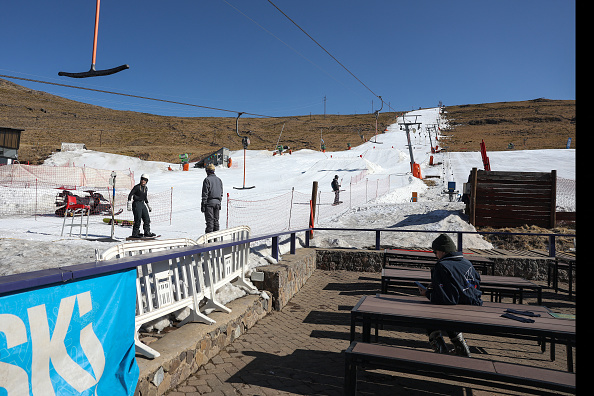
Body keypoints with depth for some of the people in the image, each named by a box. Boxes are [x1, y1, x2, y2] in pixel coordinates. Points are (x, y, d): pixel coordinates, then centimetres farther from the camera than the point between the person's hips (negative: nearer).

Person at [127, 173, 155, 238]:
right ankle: (135, 234, -1)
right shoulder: (136, 187, -8)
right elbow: (130, 195, -11)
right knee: (138, 219, -9)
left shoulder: (146, 188, 12)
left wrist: (148, 206, 23)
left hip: (143, 204, 7)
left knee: (147, 218, 5)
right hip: (136, 204, -7)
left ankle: (147, 232, 13)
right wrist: (129, 204, -18)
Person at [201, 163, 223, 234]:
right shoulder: (219, 180, 13)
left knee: (209, 220, -4)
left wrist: (203, 204, -8)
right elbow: (221, 193, 15)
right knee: (216, 220, 11)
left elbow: (205, 193, -11)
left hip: (209, 202, -6)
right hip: (217, 202, 6)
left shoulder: (207, 179, -8)